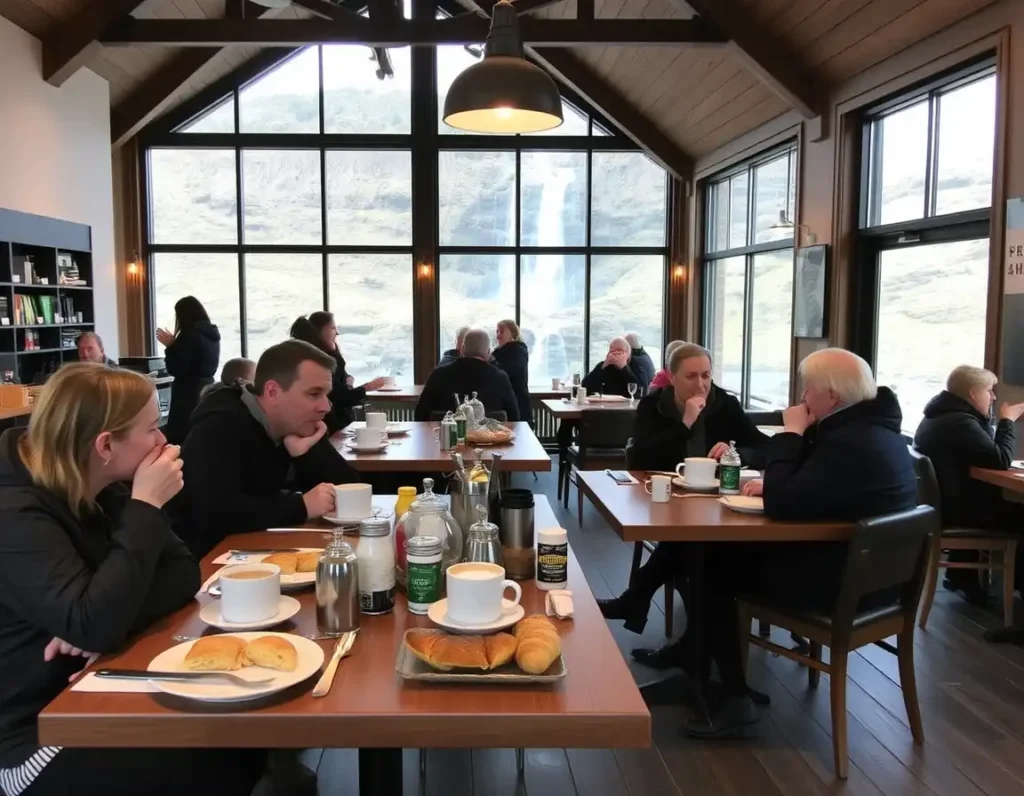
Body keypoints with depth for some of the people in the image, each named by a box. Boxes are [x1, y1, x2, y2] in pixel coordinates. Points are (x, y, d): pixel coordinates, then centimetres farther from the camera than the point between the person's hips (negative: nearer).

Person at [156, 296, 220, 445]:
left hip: (189, 392, -9)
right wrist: (175, 344, 20)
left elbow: (175, 369, -14)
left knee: (177, 438, -5)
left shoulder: (189, 334, -14)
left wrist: (170, 345, -2)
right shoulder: (212, 334, 10)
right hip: (207, 389, 9)